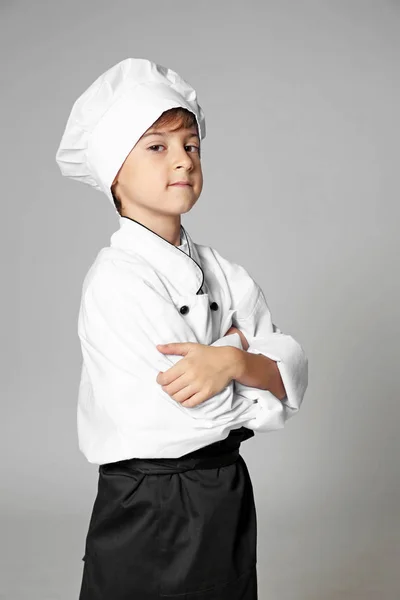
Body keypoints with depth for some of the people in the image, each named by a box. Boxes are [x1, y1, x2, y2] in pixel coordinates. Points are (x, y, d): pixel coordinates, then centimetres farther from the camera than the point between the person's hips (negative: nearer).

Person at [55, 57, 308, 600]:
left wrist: (233, 362, -23)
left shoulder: (220, 270, 4)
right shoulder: (117, 280, -19)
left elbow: (292, 371, -3)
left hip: (230, 499, 7)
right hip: (148, 518, -6)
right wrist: (238, 343, -5)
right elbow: (200, 414, -23)